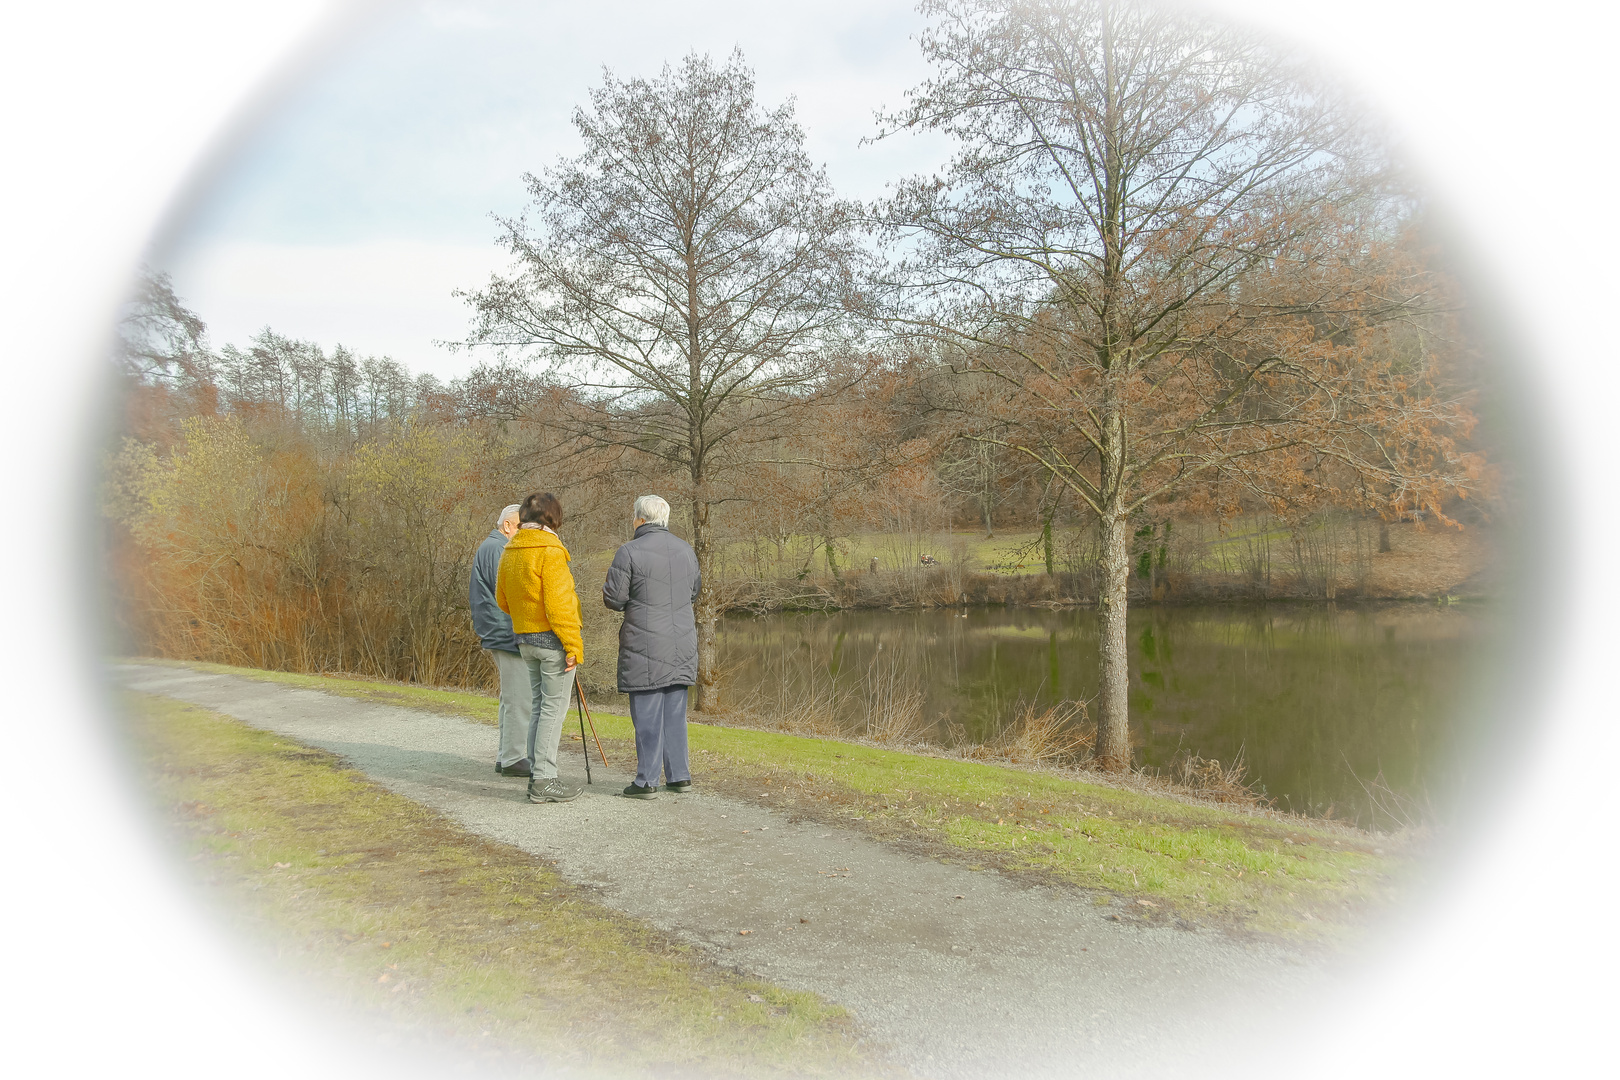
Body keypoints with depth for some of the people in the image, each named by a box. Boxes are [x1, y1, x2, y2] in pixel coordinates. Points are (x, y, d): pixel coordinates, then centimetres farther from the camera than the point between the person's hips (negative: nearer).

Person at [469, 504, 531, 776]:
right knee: (519, 698, -8)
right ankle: (512, 759, -2)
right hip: (507, 634, -11)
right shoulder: (497, 548, -13)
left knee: (512, 697, 16)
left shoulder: (492, 547, 21)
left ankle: (506, 756, 23)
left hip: (500, 635, 11)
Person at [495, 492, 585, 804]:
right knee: (554, 707, -3)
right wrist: (573, 644, -18)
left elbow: (502, 599, 17)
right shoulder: (549, 550, -16)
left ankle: (538, 776, 19)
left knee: (539, 706, 15)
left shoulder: (510, 552, 10)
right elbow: (557, 603, -20)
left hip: (525, 638, 8)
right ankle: (544, 780, -2)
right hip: (552, 638, -8)